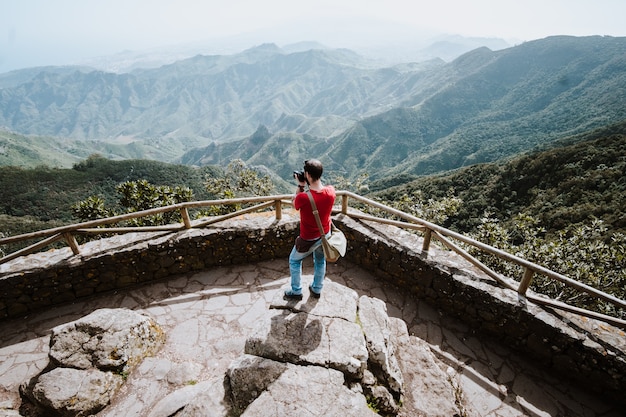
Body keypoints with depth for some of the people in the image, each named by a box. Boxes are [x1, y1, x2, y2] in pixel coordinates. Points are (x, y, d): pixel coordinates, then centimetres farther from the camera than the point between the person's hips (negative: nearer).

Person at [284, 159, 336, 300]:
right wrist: (313, 182, -5)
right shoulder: (331, 191, -20)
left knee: (294, 261, 23)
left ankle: (296, 291, 37)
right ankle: (316, 289, 46)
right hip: (326, 234, 5)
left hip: (309, 239, -4)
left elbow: (295, 205, -8)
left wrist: (300, 185, -10)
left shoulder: (303, 198, -33)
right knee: (320, 261, 29)